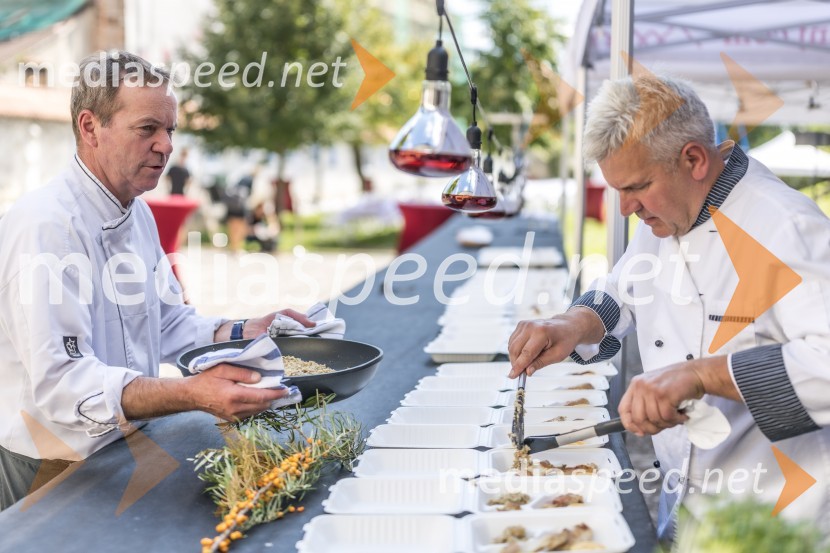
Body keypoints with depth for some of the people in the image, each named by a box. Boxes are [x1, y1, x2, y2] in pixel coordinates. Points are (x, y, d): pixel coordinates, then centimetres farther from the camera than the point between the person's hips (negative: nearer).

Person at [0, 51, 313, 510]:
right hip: (52, 474, -8)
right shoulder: (46, 226, -23)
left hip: (121, 447, 8)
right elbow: (59, 382, -31)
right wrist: (193, 394, -42)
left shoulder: (137, 214, 7)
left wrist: (245, 332, 0)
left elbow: (168, 325, 17)